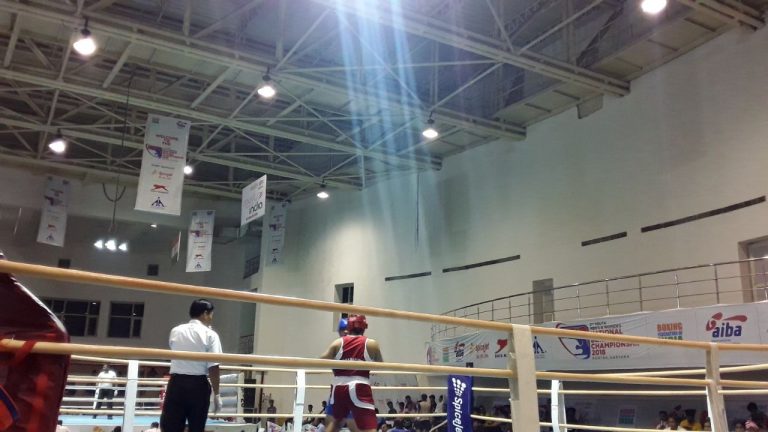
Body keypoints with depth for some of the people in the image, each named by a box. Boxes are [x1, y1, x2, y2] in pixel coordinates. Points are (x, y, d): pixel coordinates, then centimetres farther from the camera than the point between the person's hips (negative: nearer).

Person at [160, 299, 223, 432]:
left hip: (176, 382, 3)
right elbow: (213, 367, -10)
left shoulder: (175, 331, 7)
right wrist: (217, 394, -4)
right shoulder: (210, 335, -5)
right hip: (198, 386, -3)